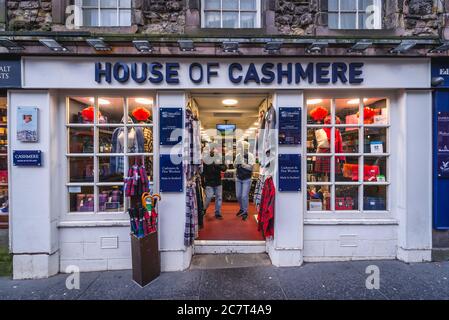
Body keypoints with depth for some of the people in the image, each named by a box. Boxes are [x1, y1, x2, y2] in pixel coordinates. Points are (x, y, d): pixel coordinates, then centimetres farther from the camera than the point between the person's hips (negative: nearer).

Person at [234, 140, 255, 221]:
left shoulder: (250, 156, -13)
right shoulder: (238, 155, 1)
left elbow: (251, 167, -19)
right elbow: (234, 166, 5)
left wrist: (242, 163, -27)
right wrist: (237, 161, -15)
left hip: (247, 179, -5)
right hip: (238, 179, 5)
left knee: (244, 196, -5)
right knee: (238, 195, 11)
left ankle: (245, 212, 13)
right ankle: (242, 209, 34)